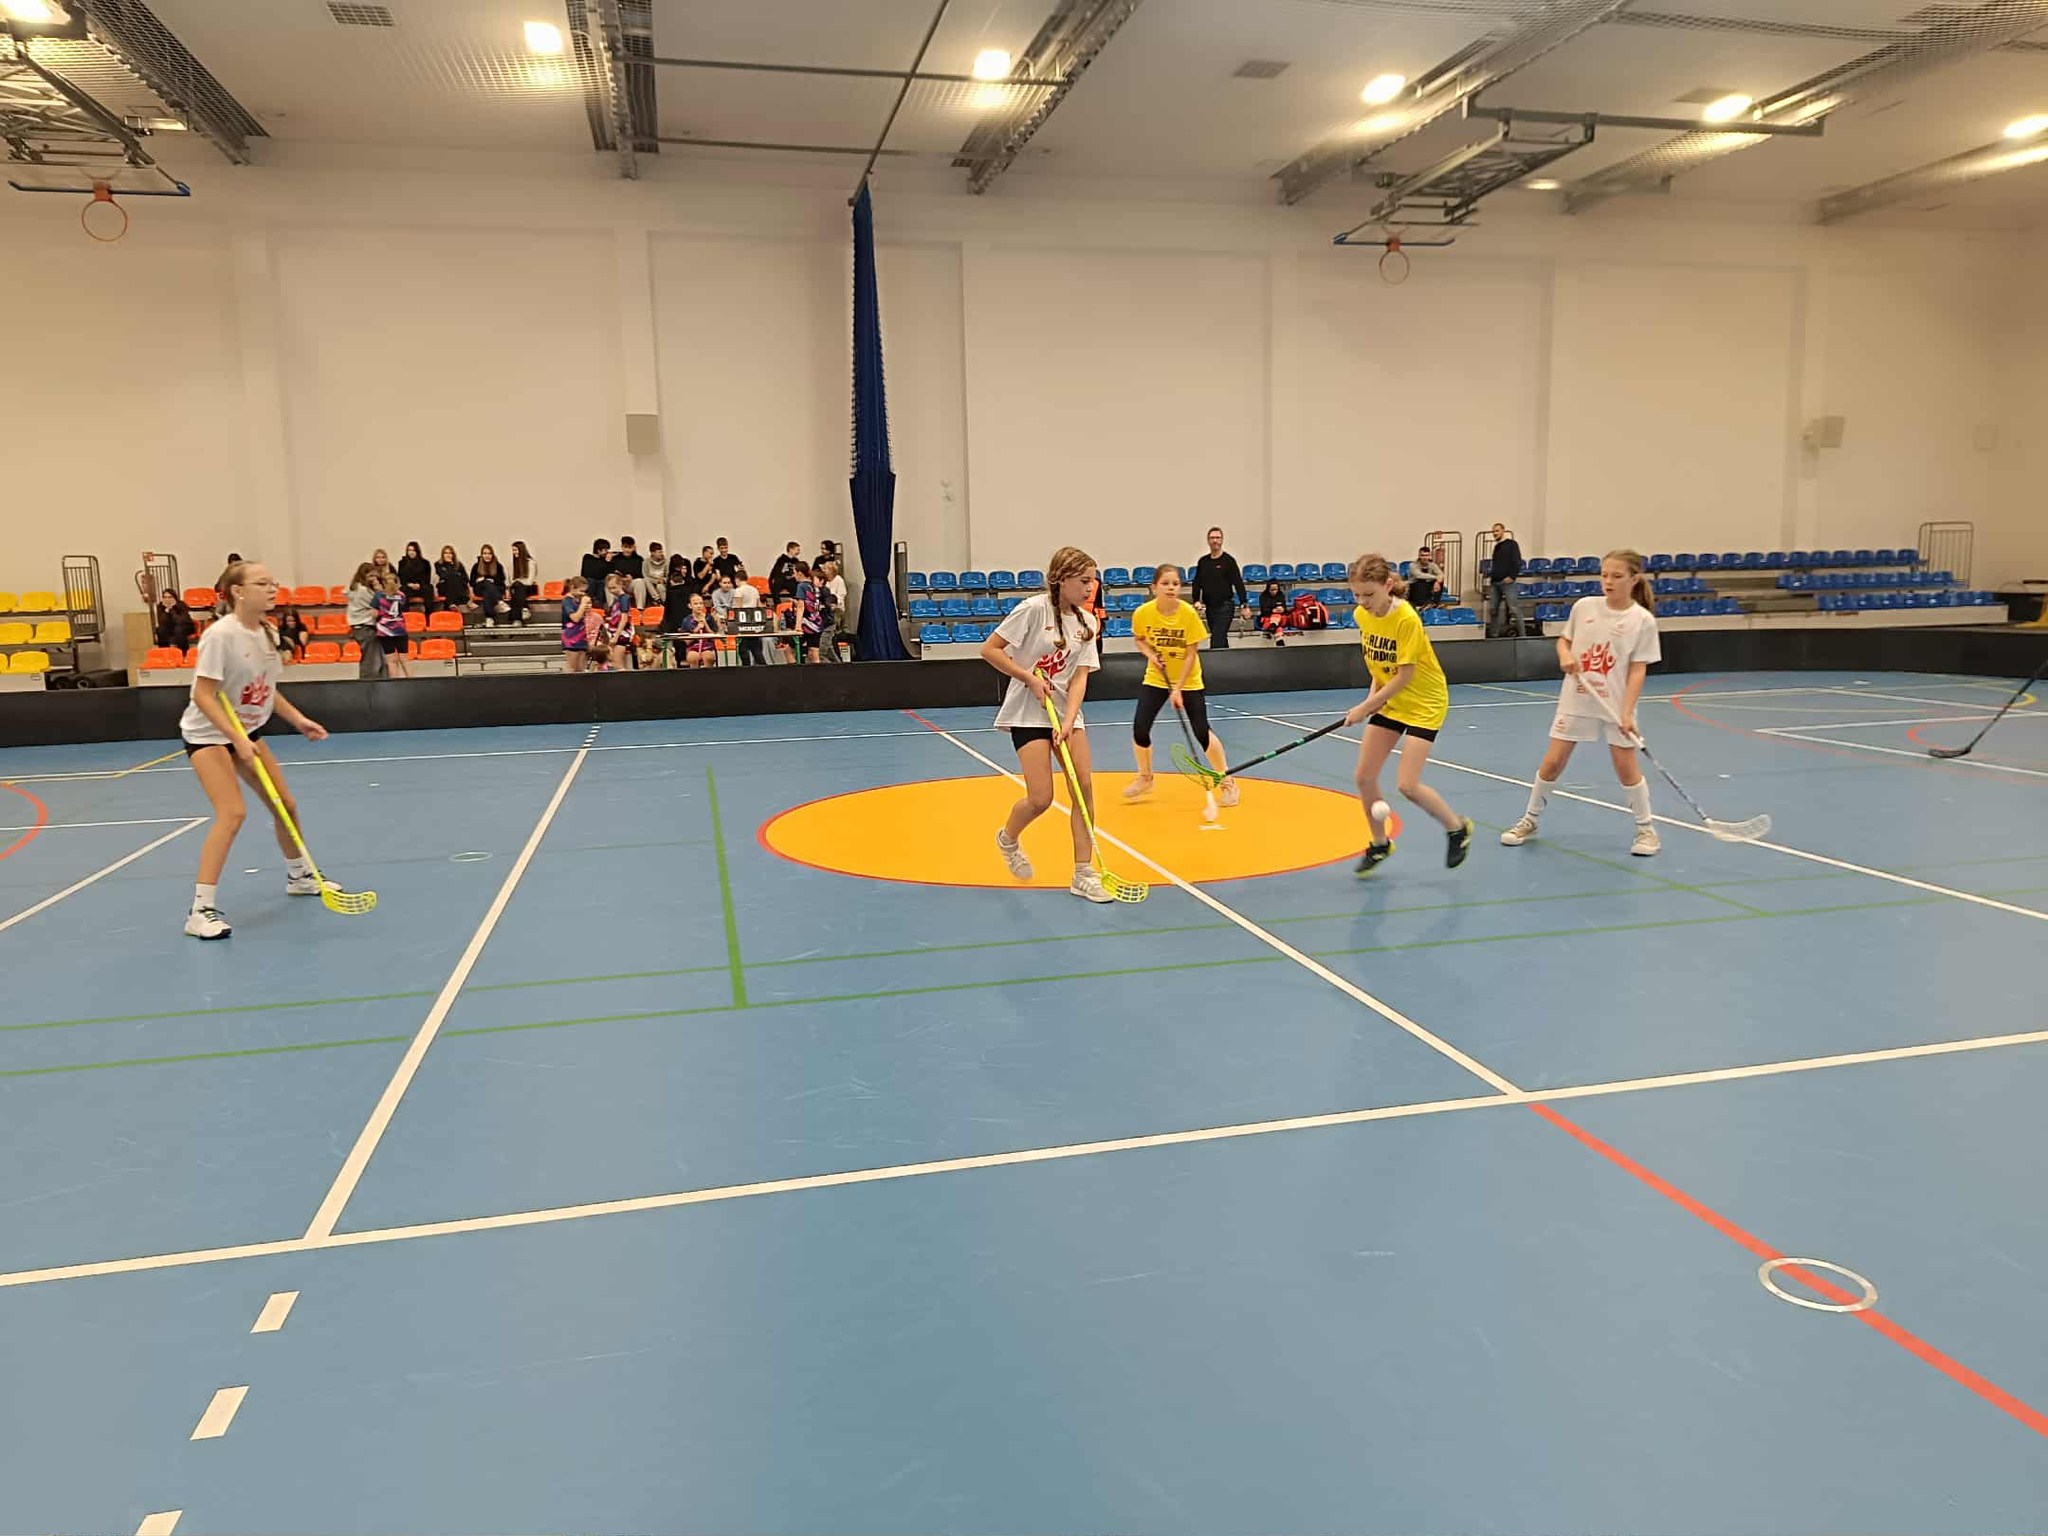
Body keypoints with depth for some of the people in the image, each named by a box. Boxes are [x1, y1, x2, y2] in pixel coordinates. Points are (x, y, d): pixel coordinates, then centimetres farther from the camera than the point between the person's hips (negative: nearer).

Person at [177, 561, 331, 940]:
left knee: (285, 805, 13)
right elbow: (203, 696, -25)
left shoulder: (268, 634, -1)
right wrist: (237, 739, -31)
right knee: (232, 813, -23)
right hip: (208, 734, -8)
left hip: (249, 731, 8)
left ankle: (298, 875, 39)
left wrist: (298, 720, 1)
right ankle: (201, 910, -18)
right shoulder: (221, 634, -24)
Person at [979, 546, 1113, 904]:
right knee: (1041, 799, -10)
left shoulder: (1086, 622, 4)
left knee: (1084, 786, -7)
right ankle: (1008, 837, 24)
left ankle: (1083, 873, 2)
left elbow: (1079, 677, -3)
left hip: (1066, 711, 6)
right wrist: (1030, 678, -16)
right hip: (1028, 713, -5)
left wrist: (1067, 722, -16)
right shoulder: (1034, 608, -13)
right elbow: (989, 650, -12)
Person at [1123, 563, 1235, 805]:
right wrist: (1151, 654, -14)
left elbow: (1191, 654, -17)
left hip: (1188, 680, -2)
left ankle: (1227, 782, 12)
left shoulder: (1189, 613, -20)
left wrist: (1178, 689, -22)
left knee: (1202, 732, -7)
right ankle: (1145, 777, 19)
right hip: (1156, 678, 2)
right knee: (1140, 728, -8)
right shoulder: (1143, 613, -14)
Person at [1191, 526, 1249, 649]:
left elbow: (1238, 583, -6)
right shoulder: (1202, 562, 10)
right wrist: (1197, 601, -1)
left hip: (1225, 606, -5)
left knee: (1217, 640, -15)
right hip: (1209, 607, 5)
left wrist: (1244, 605, -11)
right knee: (1221, 641, 13)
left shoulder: (1229, 560, -3)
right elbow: (1197, 583, 14)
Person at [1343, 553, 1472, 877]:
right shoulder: (1361, 615, -5)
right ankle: (1380, 844, 21)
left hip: (1424, 704, -7)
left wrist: (1365, 707, -20)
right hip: (1389, 702, 7)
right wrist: (1373, 695, -3)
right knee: (1364, 777, 0)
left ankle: (1458, 828, 13)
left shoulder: (1406, 619, -26)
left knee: (1407, 785, -13)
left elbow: (1404, 677, -23)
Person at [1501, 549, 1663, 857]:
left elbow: (1637, 670, -10)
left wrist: (1627, 712, -17)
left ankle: (1645, 828, 19)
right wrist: (1564, 655, -9)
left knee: (1626, 766, 0)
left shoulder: (1642, 620, -9)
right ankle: (1530, 820, 21)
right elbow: (1564, 639, 14)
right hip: (1575, 701, 2)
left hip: (1615, 705, -2)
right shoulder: (1584, 606, -1)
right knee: (1552, 762, 4)